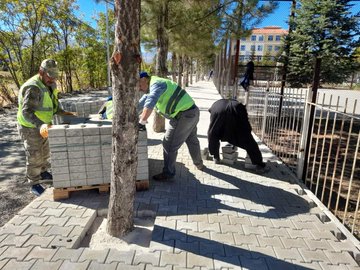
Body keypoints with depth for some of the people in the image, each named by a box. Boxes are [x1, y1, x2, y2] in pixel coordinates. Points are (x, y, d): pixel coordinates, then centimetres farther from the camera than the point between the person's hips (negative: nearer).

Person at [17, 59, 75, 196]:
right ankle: (34, 184, 21)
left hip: (42, 126, 9)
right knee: (34, 156, 3)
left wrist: (63, 112, -4)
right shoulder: (33, 88, -29)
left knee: (44, 152, 24)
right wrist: (40, 125, -51)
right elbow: (26, 112, -37)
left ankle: (43, 174, 46)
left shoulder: (49, 85, -1)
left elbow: (52, 104, 11)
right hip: (30, 128, -9)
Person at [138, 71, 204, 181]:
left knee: (169, 144, -2)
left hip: (184, 115, -11)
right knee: (191, 140, 27)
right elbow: (141, 102, 25)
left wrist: (142, 120, -22)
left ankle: (168, 173, 11)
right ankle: (199, 164, 45)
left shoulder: (156, 84, -15)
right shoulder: (154, 86, 18)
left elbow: (149, 105, -30)